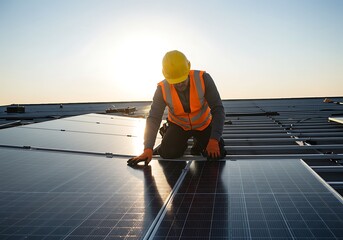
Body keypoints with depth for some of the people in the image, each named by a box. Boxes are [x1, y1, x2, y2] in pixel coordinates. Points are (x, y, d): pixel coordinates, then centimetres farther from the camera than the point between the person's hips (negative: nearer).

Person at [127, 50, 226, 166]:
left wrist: (214, 139, -35)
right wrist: (148, 149, -36)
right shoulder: (163, 89, -22)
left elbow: (218, 110, -24)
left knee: (217, 155, -13)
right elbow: (153, 119, -24)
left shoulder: (203, 78, -26)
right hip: (178, 125, 1)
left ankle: (198, 143, 21)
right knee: (167, 153, -19)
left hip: (203, 124, 0)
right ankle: (181, 143, 18)